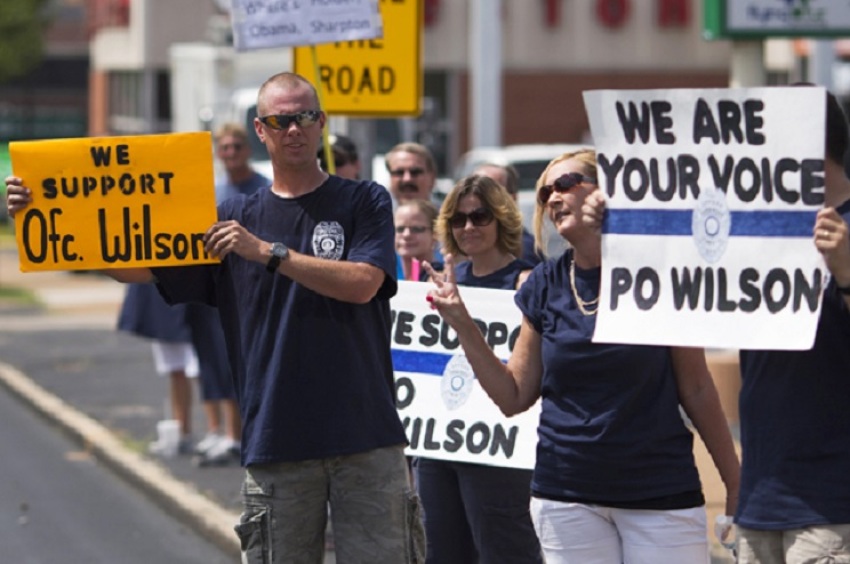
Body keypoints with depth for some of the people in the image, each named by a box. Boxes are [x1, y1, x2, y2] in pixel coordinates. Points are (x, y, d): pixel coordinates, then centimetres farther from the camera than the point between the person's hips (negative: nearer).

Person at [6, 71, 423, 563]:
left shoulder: (365, 203, 6)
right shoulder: (233, 218, 11)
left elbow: (362, 283, -11)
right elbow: (132, 266, 6)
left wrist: (267, 251, -14)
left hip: (365, 441, -2)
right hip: (275, 444, 2)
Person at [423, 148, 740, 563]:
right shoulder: (545, 286, 6)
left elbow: (696, 390, 1)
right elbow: (514, 397, 9)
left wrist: (735, 482, 0)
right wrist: (462, 324, 0)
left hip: (660, 494, -3)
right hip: (568, 494, 3)